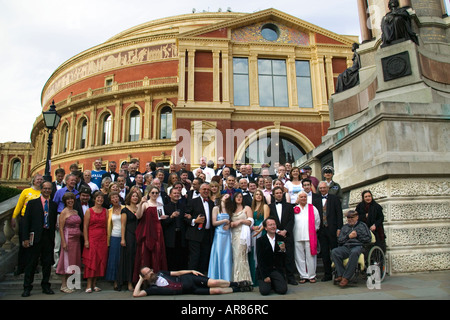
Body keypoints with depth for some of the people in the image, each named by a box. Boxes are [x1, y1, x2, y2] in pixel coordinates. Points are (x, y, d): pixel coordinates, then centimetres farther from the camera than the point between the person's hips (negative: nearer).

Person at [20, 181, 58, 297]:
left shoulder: (54, 205, 11)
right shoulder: (32, 203, 3)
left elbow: (54, 222, 9)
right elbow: (26, 221, -1)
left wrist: (53, 237, 2)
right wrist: (25, 238, -8)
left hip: (49, 237, 3)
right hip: (36, 237, -3)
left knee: (47, 263, 8)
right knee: (32, 263, 3)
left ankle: (45, 286, 20)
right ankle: (27, 288, 14)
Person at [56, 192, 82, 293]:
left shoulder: (76, 212, 13)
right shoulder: (64, 212, -5)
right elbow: (61, 228, -10)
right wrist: (63, 242, -15)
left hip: (77, 239, 6)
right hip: (68, 238, -6)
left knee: (74, 260, 8)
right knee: (67, 261, -2)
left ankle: (68, 283, 17)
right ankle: (63, 285, 7)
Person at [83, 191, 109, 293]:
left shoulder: (105, 211, 9)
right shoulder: (89, 211, 2)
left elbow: (107, 226, 8)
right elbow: (85, 226, -2)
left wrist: (107, 239, 1)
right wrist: (86, 240, -9)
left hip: (102, 239, 3)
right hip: (92, 238, -3)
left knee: (100, 261, 3)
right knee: (91, 260, -5)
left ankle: (94, 284, 14)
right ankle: (89, 285, 1)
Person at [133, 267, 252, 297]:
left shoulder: (160, 273, 10)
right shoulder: (152, 288, -1)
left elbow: (177, 272, 13)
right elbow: (136, 294, -13)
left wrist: (191, 271, 2)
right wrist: (140, 280, -4)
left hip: (187, 279, 3)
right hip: (188, 290, -3)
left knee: (213, 283, -15)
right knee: (216, 291, -12)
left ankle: (237, 284, 3)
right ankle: (237, 290, 4)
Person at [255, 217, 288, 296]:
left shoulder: (281, 239, 4)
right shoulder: (260, 241, -4)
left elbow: (283, 259, 7)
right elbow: (260, 260, -6)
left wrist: (283, 250, -15)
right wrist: (265, 276, -14)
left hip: (277, 270, 2)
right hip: (264, 270, -2)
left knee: (283, 290, -17)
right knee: (265, 291, -21)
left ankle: (273, 283, 15)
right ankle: (265, 283, 13)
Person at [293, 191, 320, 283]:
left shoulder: (312, 208, 8)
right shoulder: (294, 209, 9)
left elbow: (317, 221, 10)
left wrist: (314, 230, 6)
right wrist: (294, 232, 3)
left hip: (310, 236, -1)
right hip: (298, 237, 1)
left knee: (310, 256, 0)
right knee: (300, 257, 4)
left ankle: (311, 276, 12)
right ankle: (303, 276, 13)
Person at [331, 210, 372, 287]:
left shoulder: (362, 225, 21)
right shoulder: (344, 227, 28)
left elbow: (368, 238, 9)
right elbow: (339, 240, 16)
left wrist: (357, 235, -1)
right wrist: (348, 236, 1)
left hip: (357, 246, -3)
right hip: (345, 247, 4)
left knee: (354, 252, -41)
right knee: (334, 251, -29)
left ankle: (346, 277, -37)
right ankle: (340, 274, -30)